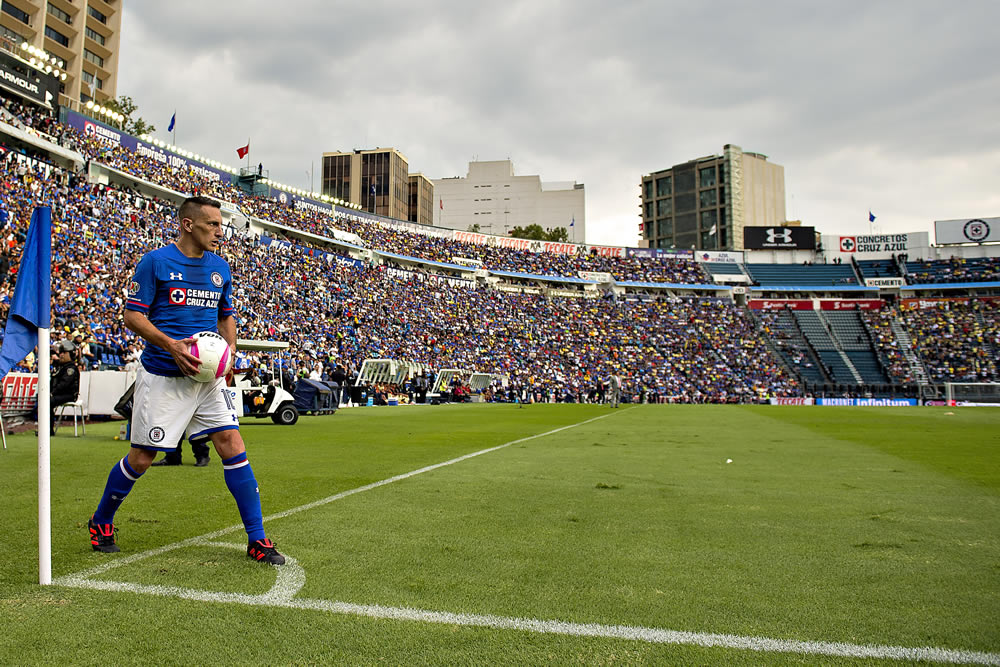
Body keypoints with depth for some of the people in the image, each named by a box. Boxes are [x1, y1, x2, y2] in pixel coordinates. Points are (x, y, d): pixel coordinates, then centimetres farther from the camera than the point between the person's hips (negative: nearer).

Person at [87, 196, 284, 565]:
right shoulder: (155, 262, -5)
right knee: (142, 457, 5)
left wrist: (230, 348, 3)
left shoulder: (220, 267, 11)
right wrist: (171, 345, -20)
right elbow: (132, 315, -6)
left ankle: (257, 539, 2)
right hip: (162, 377, -4)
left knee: (232, 446, -4)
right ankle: (101, 523, 33)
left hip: (208, 375, 4)